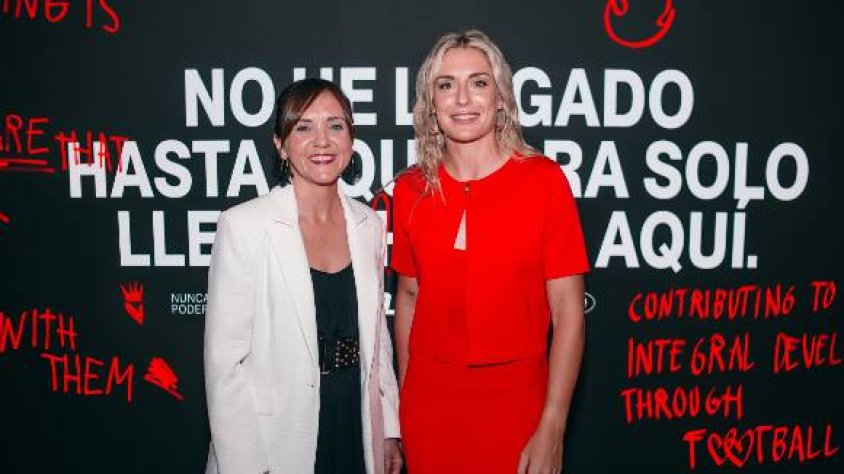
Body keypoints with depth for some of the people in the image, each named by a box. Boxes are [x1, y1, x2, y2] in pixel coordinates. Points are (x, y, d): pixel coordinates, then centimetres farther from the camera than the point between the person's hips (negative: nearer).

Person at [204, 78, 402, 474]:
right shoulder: (243, 226, -14)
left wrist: (390, 429, 8)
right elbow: (224, 360, -12)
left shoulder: (368, 224, 1)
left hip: (358, 436, 4)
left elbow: (376, 333, 9)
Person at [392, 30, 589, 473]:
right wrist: (403, 398, 8)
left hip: (514, 400, -2)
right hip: (429, 402, 3)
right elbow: (409, 295, 9)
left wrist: (552, 429, -12)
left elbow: (568, 310, -9)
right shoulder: (409, 190, 0)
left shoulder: (544, 180, -9)